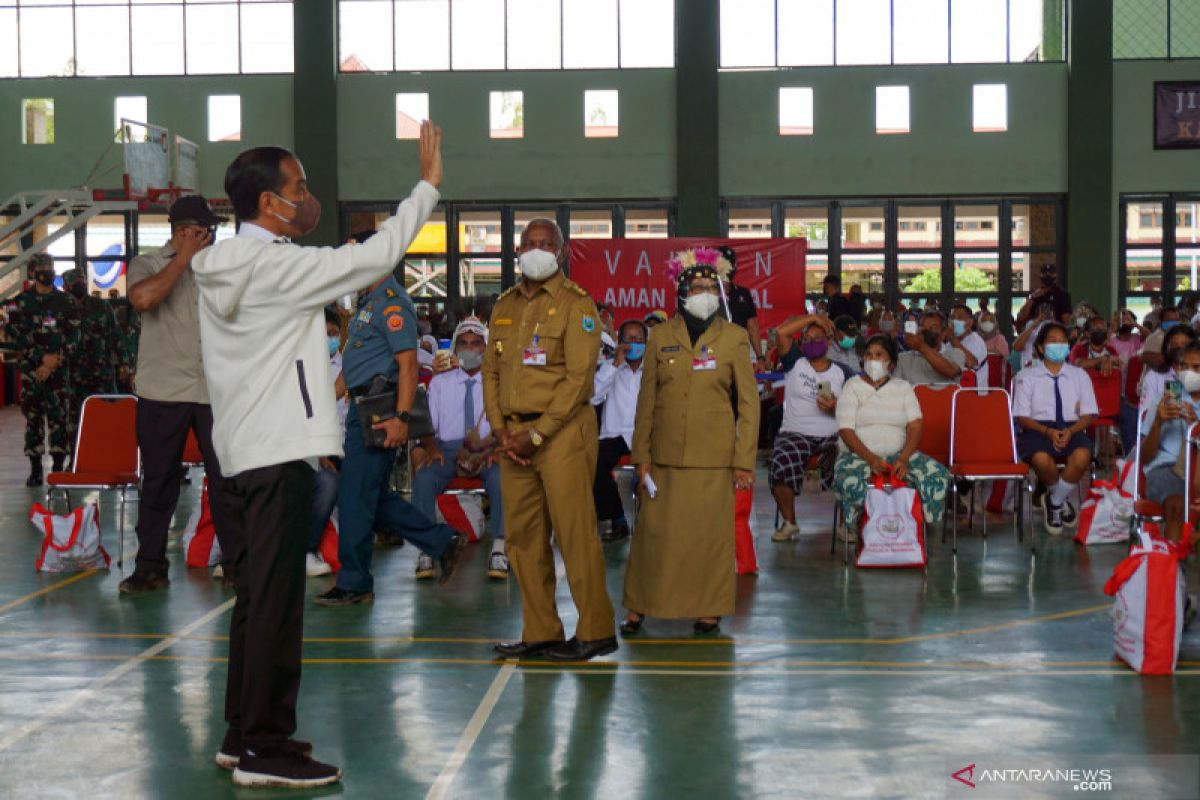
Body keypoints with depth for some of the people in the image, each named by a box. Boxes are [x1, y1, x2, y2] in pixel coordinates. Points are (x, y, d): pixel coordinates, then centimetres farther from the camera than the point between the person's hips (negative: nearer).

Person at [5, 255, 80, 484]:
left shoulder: (67, 302, 9)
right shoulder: (20, 302, 6)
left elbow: (72, 337, 3)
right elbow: (15, 336, -2)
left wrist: (53, 363, -9)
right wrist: (43, 357, -11)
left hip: (59, 370, 0)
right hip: (30, 369, 0)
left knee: (60, 418, -4)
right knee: (33, 418, 1)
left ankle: (58, 468, 0)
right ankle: (35, 470, 6)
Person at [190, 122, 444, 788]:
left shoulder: (223, 267, 12)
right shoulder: (274, 264, -15)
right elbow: (373, 258, -16)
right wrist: (427, 185, -8)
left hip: (247, 449, 10)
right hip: (280, 451, -10)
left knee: (257, 594, 15)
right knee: (276, 600, -6)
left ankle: (243, 733, 22)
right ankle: (264, 747, -2)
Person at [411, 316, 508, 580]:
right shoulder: (439, 383, 19)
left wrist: (494, 449, -19)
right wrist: (432, 448, -12)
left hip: (487, 449, -1)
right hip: (447, 448, 1)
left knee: (500, 477, -35)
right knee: (423, 477, -31)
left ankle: (499, 549, -35)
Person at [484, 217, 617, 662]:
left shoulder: (576, 304, -5)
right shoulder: (504, 306, 15)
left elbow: (579, 377, -12)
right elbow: (490, 371, 15)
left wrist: (537, 434, -14)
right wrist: (501, 429, 0)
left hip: (562, 432, -6)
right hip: (514, 435, 7)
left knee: (574, 533, -6)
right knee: (522, 537, 8)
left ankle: (596, 631, 3)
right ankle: (540, 632, 16)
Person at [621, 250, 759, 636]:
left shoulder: (734, 338, 2)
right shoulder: (661, 337, 6)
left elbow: (748, 403, 3)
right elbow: (646, 401, 8)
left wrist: (744, 460, -3)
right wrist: (641, 454, 3)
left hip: (714, 456, -1)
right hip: (665, 455, 1)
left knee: (711, 532, 2)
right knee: (655, 531, 2)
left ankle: (710, 609, 14)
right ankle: (638, 607, 13)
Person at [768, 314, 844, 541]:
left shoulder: (842, 373, 14)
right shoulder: (795, 363, 13)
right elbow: (780, 332, -2)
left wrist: (836, 408, -11)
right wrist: (813, 318, 3)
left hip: (832, 436, 1)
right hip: (795, 434, -1)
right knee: (781, 463, -32)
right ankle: (789, 523, -11)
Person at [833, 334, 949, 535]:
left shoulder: (903, 387, 13)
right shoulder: (852, 386, 5)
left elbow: (915, 427, 1)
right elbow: (845, 430, -5)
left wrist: (903, 459, -18)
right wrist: (871, 459, -21)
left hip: (898, 454, 3)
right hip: (858, 454, -3)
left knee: (937, 475, -24)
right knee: (850, 480, -38)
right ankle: (851, 525, -12)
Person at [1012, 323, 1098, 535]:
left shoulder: (1080, 375, 17)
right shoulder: (1027, 377, 10)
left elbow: (1088, 415, 10)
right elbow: (1022, 417, 2)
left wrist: (1070, 431, -13)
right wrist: (1048, 432, -16)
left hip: (1072, 428, 2)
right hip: (1038, 428, -2)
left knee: (1082, 458, -34)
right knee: (1042, 460, -37)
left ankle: (1054, 501, -5)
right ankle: (1061, 502, -1)